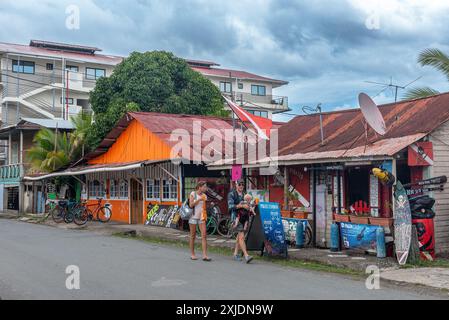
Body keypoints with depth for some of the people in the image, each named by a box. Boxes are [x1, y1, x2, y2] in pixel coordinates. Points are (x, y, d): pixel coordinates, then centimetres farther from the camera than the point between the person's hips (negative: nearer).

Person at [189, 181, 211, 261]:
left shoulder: (204, 195, 9)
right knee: (193, 236, 4)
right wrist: (199, 199, -18)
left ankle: (205, 255, -11)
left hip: (201, 217, 3)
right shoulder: (193, 194, -2)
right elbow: (191, 205, -11)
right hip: (193, 216, -3)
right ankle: (192, 254, 16)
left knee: (204, 235, -8)